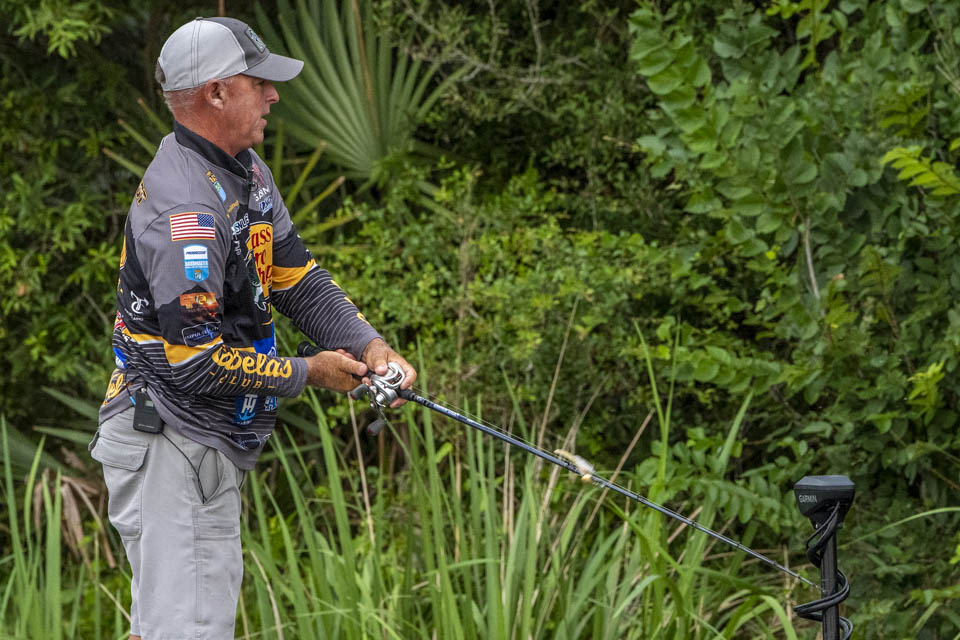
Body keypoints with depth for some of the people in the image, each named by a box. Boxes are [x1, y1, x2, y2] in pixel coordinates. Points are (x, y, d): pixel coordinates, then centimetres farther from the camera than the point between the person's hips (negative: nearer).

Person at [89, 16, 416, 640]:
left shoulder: (246, 170, 9)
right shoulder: (185, 208, -24)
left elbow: (299, 279, 15)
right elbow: (196, 365, -25)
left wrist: (370, 346, -1)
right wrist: (307, 373, -12)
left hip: (213, 448, 11)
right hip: (167, 446, -11)